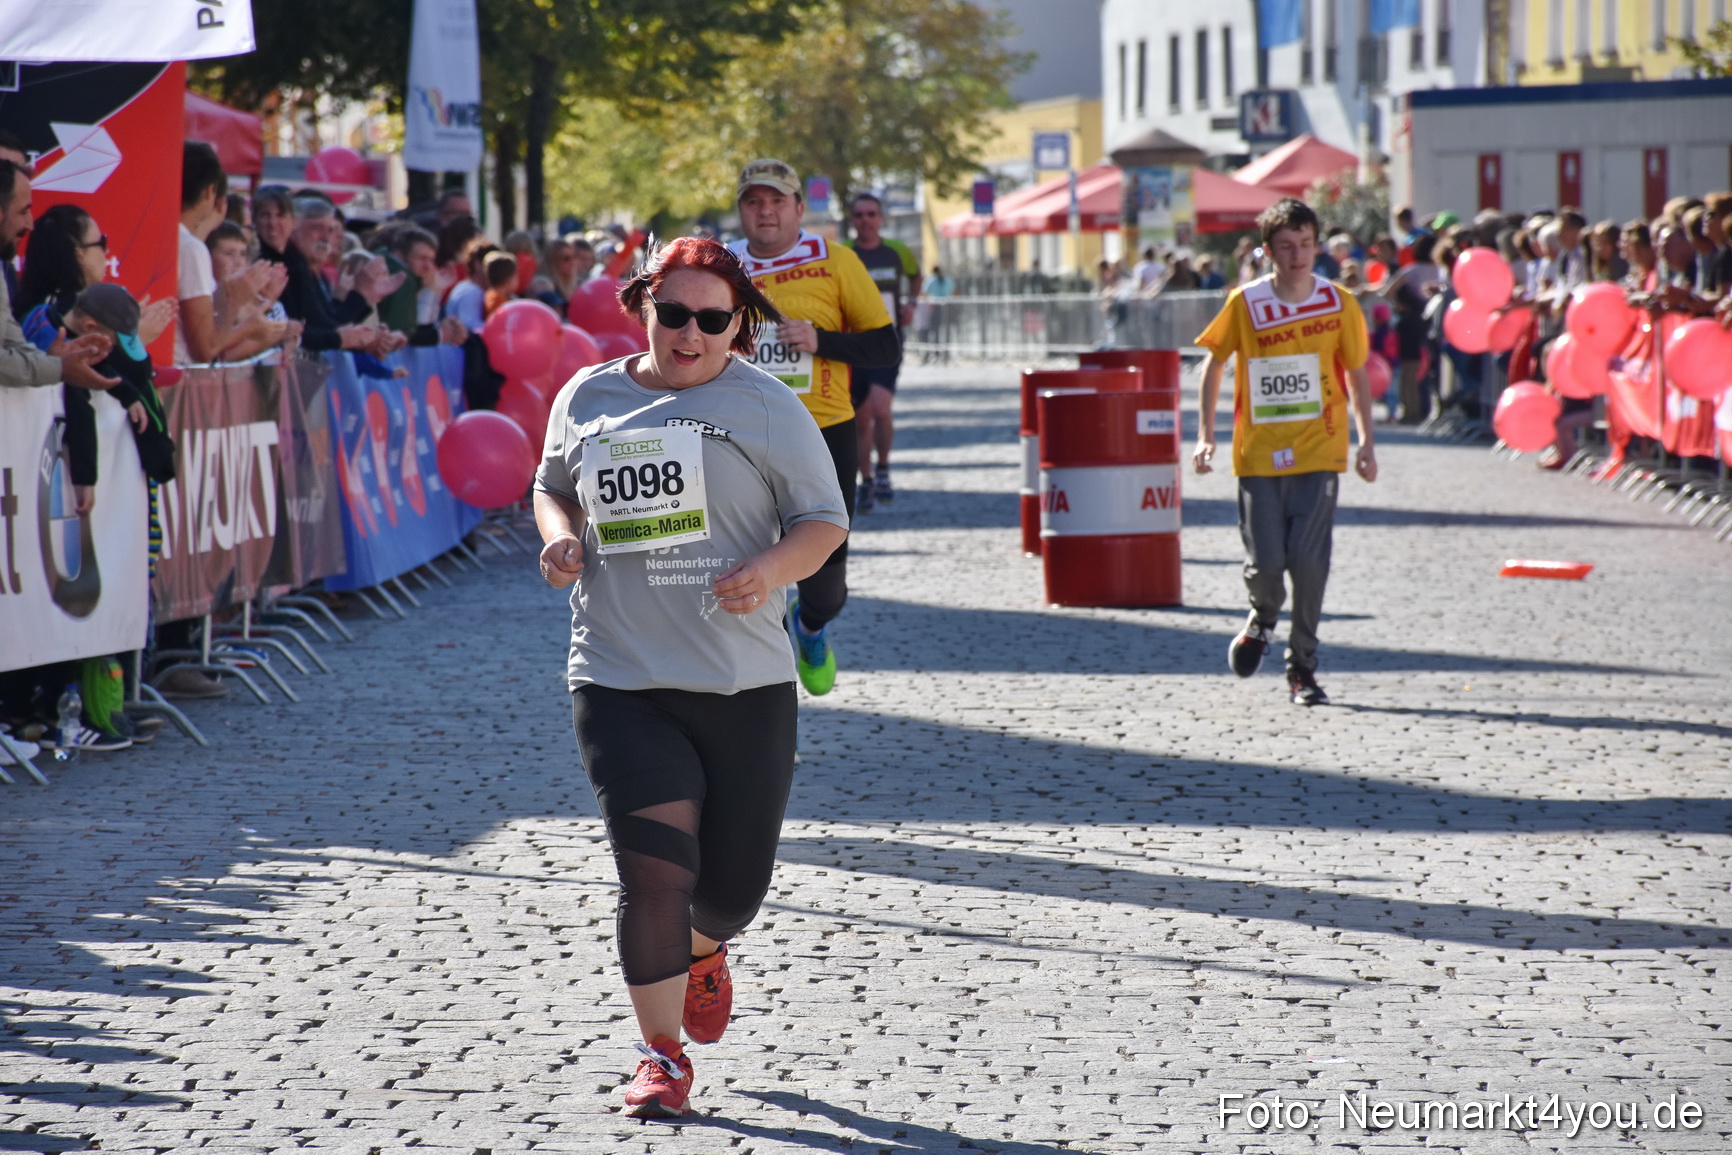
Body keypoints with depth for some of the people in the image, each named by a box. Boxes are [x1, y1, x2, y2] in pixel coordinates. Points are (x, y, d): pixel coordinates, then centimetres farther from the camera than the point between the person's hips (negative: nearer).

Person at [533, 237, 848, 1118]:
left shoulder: (766, 408, 0)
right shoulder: (589, 397, 7)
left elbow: (824, 521, 1)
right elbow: (553, 484, 24)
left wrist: (771, 566, -19)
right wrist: (561, 535, 1)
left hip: (745, 683, 0)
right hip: (621, 682, 0)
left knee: (735, 882, 8)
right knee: (654, 869, -13)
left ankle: (704, 952, 46)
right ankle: (661, 1054, 2)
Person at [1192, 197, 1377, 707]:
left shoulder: (1339, 304, 0)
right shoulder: (1245, 303, -3)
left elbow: (1355, 374, 11)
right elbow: (1214, 364, 9)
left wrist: (1366, 441, 6)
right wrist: (1205, 435, 4)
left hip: (1318, 453, 0)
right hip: (1258, 453, 0)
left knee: (1309, 562, -7)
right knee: (1265, 562, -6)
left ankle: (1302, 666, 8)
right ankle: (1263, 619, 29)